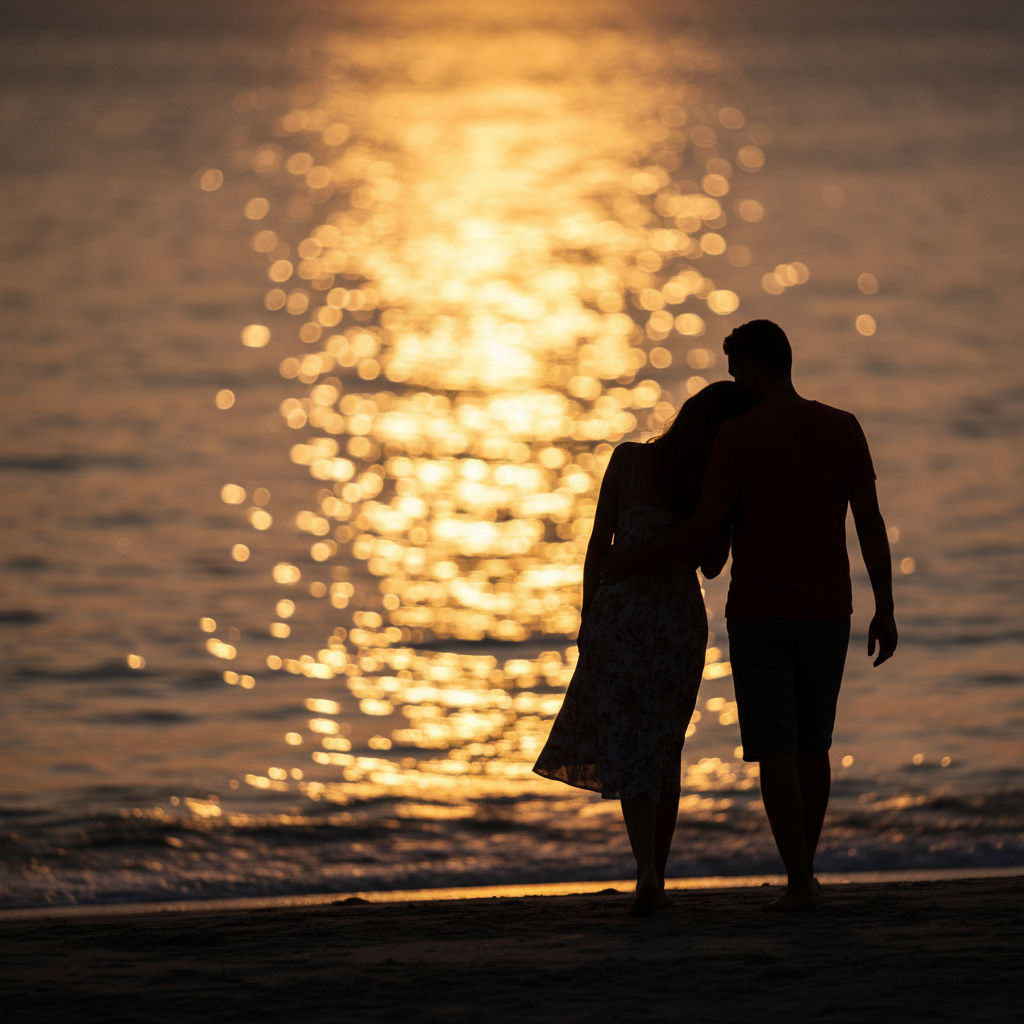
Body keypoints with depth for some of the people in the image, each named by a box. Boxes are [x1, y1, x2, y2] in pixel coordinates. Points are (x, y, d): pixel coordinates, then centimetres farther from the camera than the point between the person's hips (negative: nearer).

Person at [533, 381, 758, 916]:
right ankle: (656, 879, 19)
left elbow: (599, 545, -2)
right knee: (664, 750, 16)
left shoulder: (628, 459, -6)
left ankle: (646, 871, -19)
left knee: (627, 750, 1)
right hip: (681, 617, 1)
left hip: (620, 612, -1)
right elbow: (711, 566, 9)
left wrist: (587, 619, 7)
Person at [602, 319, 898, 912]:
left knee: (775, 752, -1)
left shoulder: (737, 436, -10)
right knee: (812, 745, 18)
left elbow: (704, 529, -14)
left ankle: (799, 883, -7)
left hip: (758, 618, -4)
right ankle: (806, 867, 27)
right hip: (826, 616, 4)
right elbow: (871, 524, -1)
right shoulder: (843, 430, 0)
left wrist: (633, 564, 0)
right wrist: (885, 612, 5)